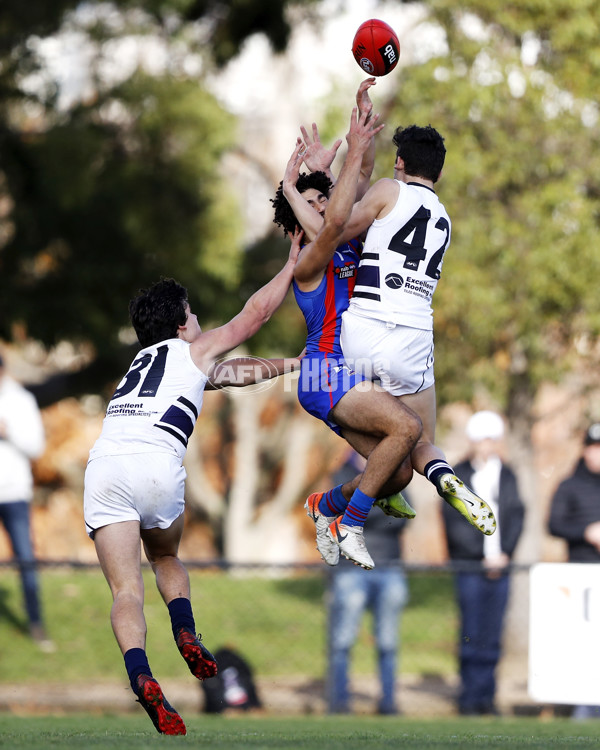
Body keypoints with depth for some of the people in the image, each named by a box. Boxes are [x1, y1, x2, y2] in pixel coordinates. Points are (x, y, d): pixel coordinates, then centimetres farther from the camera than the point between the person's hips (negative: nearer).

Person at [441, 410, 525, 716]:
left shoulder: (507, 476, 11)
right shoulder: (458, 476, -1)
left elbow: (516, 517, 9)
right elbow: (455, 523, -5)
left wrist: (504, 554, -4)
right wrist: (484, 557, -9)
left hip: (499, 566, 3)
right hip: (470, 567, -3)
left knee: (492, 638, 5)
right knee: (471, 636, -4)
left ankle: (486, 697, 10)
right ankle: (469, 698, 2)